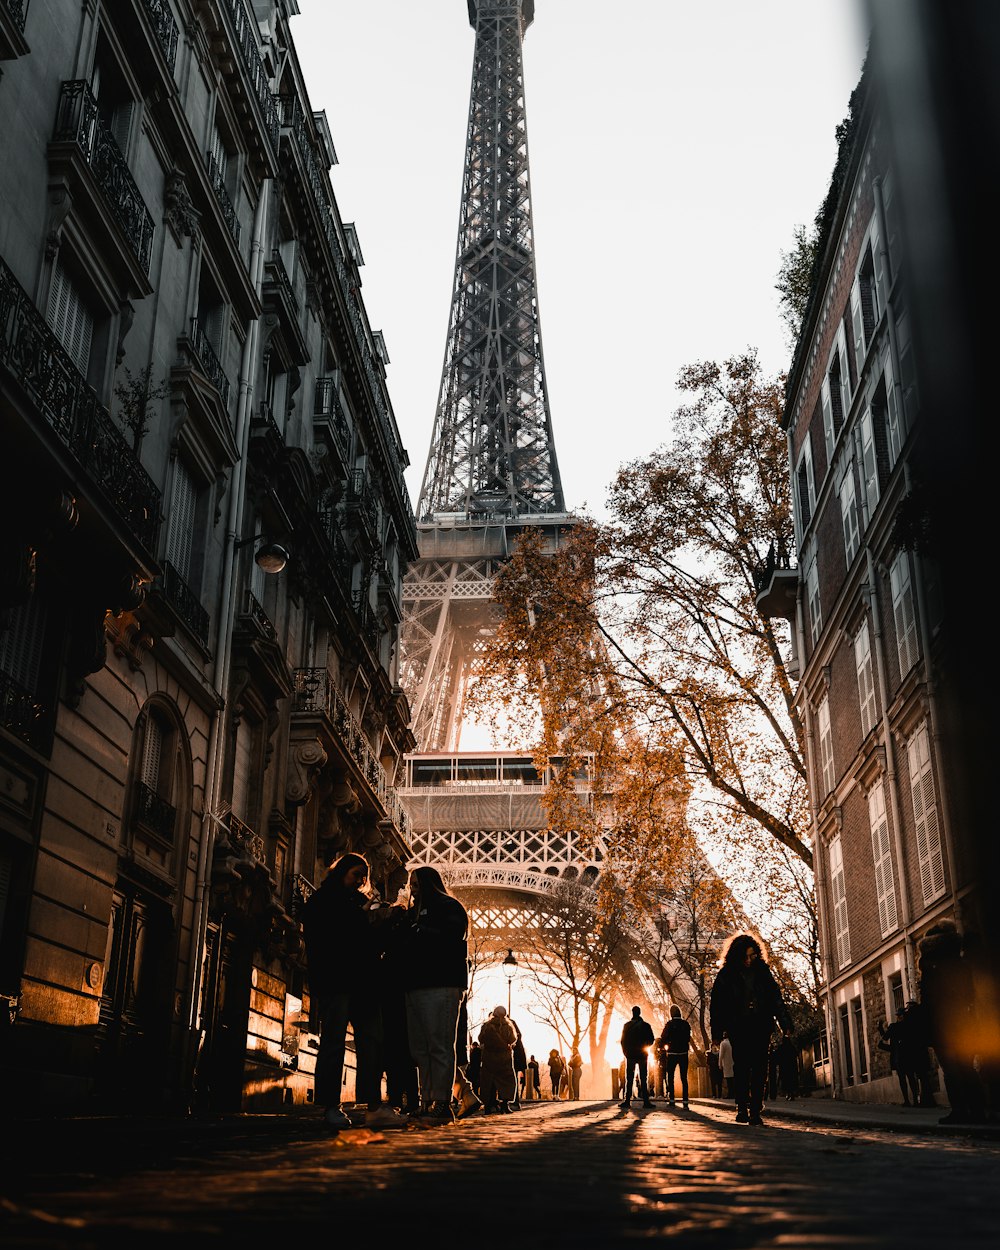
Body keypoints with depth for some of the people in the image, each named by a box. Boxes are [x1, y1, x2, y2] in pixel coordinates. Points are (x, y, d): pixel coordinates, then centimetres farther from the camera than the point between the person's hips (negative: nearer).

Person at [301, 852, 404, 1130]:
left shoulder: (361, 903, 26)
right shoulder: (321, 901, 9)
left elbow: (373, 940, 20)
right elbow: (317, 938, -4)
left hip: (363, 982, 6)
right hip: (334, 982, -6)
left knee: (372, 1041, -3)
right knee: (333, 1042, -5)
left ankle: (374, 1107, -6)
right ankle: (331, 1107, -1)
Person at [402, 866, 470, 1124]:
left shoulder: (449, 907, 5)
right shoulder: (415, 912, 28)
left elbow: (449, 939, -11)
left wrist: (417, 933, -4)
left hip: (441, 986, -7)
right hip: (416, 986, 7)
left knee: (440, 1046, -10)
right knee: (420, 1049, 1)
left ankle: (441, 1104, -11)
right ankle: (427, 1103, 2)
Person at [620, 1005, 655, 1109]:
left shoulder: (627, 1025, 0)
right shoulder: (646, 1025, -3)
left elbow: (623, 1040, 1)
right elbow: (652, 1040, -3)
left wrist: (625, 1052, 13)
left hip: (630, 1055, 0)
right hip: (642, 1054, 0)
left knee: (629, 1078, 5)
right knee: (643, 1078, 3)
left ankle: (627, 1100, -1)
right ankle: (646, 1101, -3)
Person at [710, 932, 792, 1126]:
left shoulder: (762, 971, 8)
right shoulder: (726, 975, 1)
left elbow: (776, 998, 10)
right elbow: (716, 1004, 2)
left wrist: (785, 1023, 2)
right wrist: (717, 1032, -1)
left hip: (761, 1025, 2)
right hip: (739, 1027, -2)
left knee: (759, 1068, -3)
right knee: (741, 1066, -7)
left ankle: (755, 1110, -1)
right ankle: (742, 1108, 1)